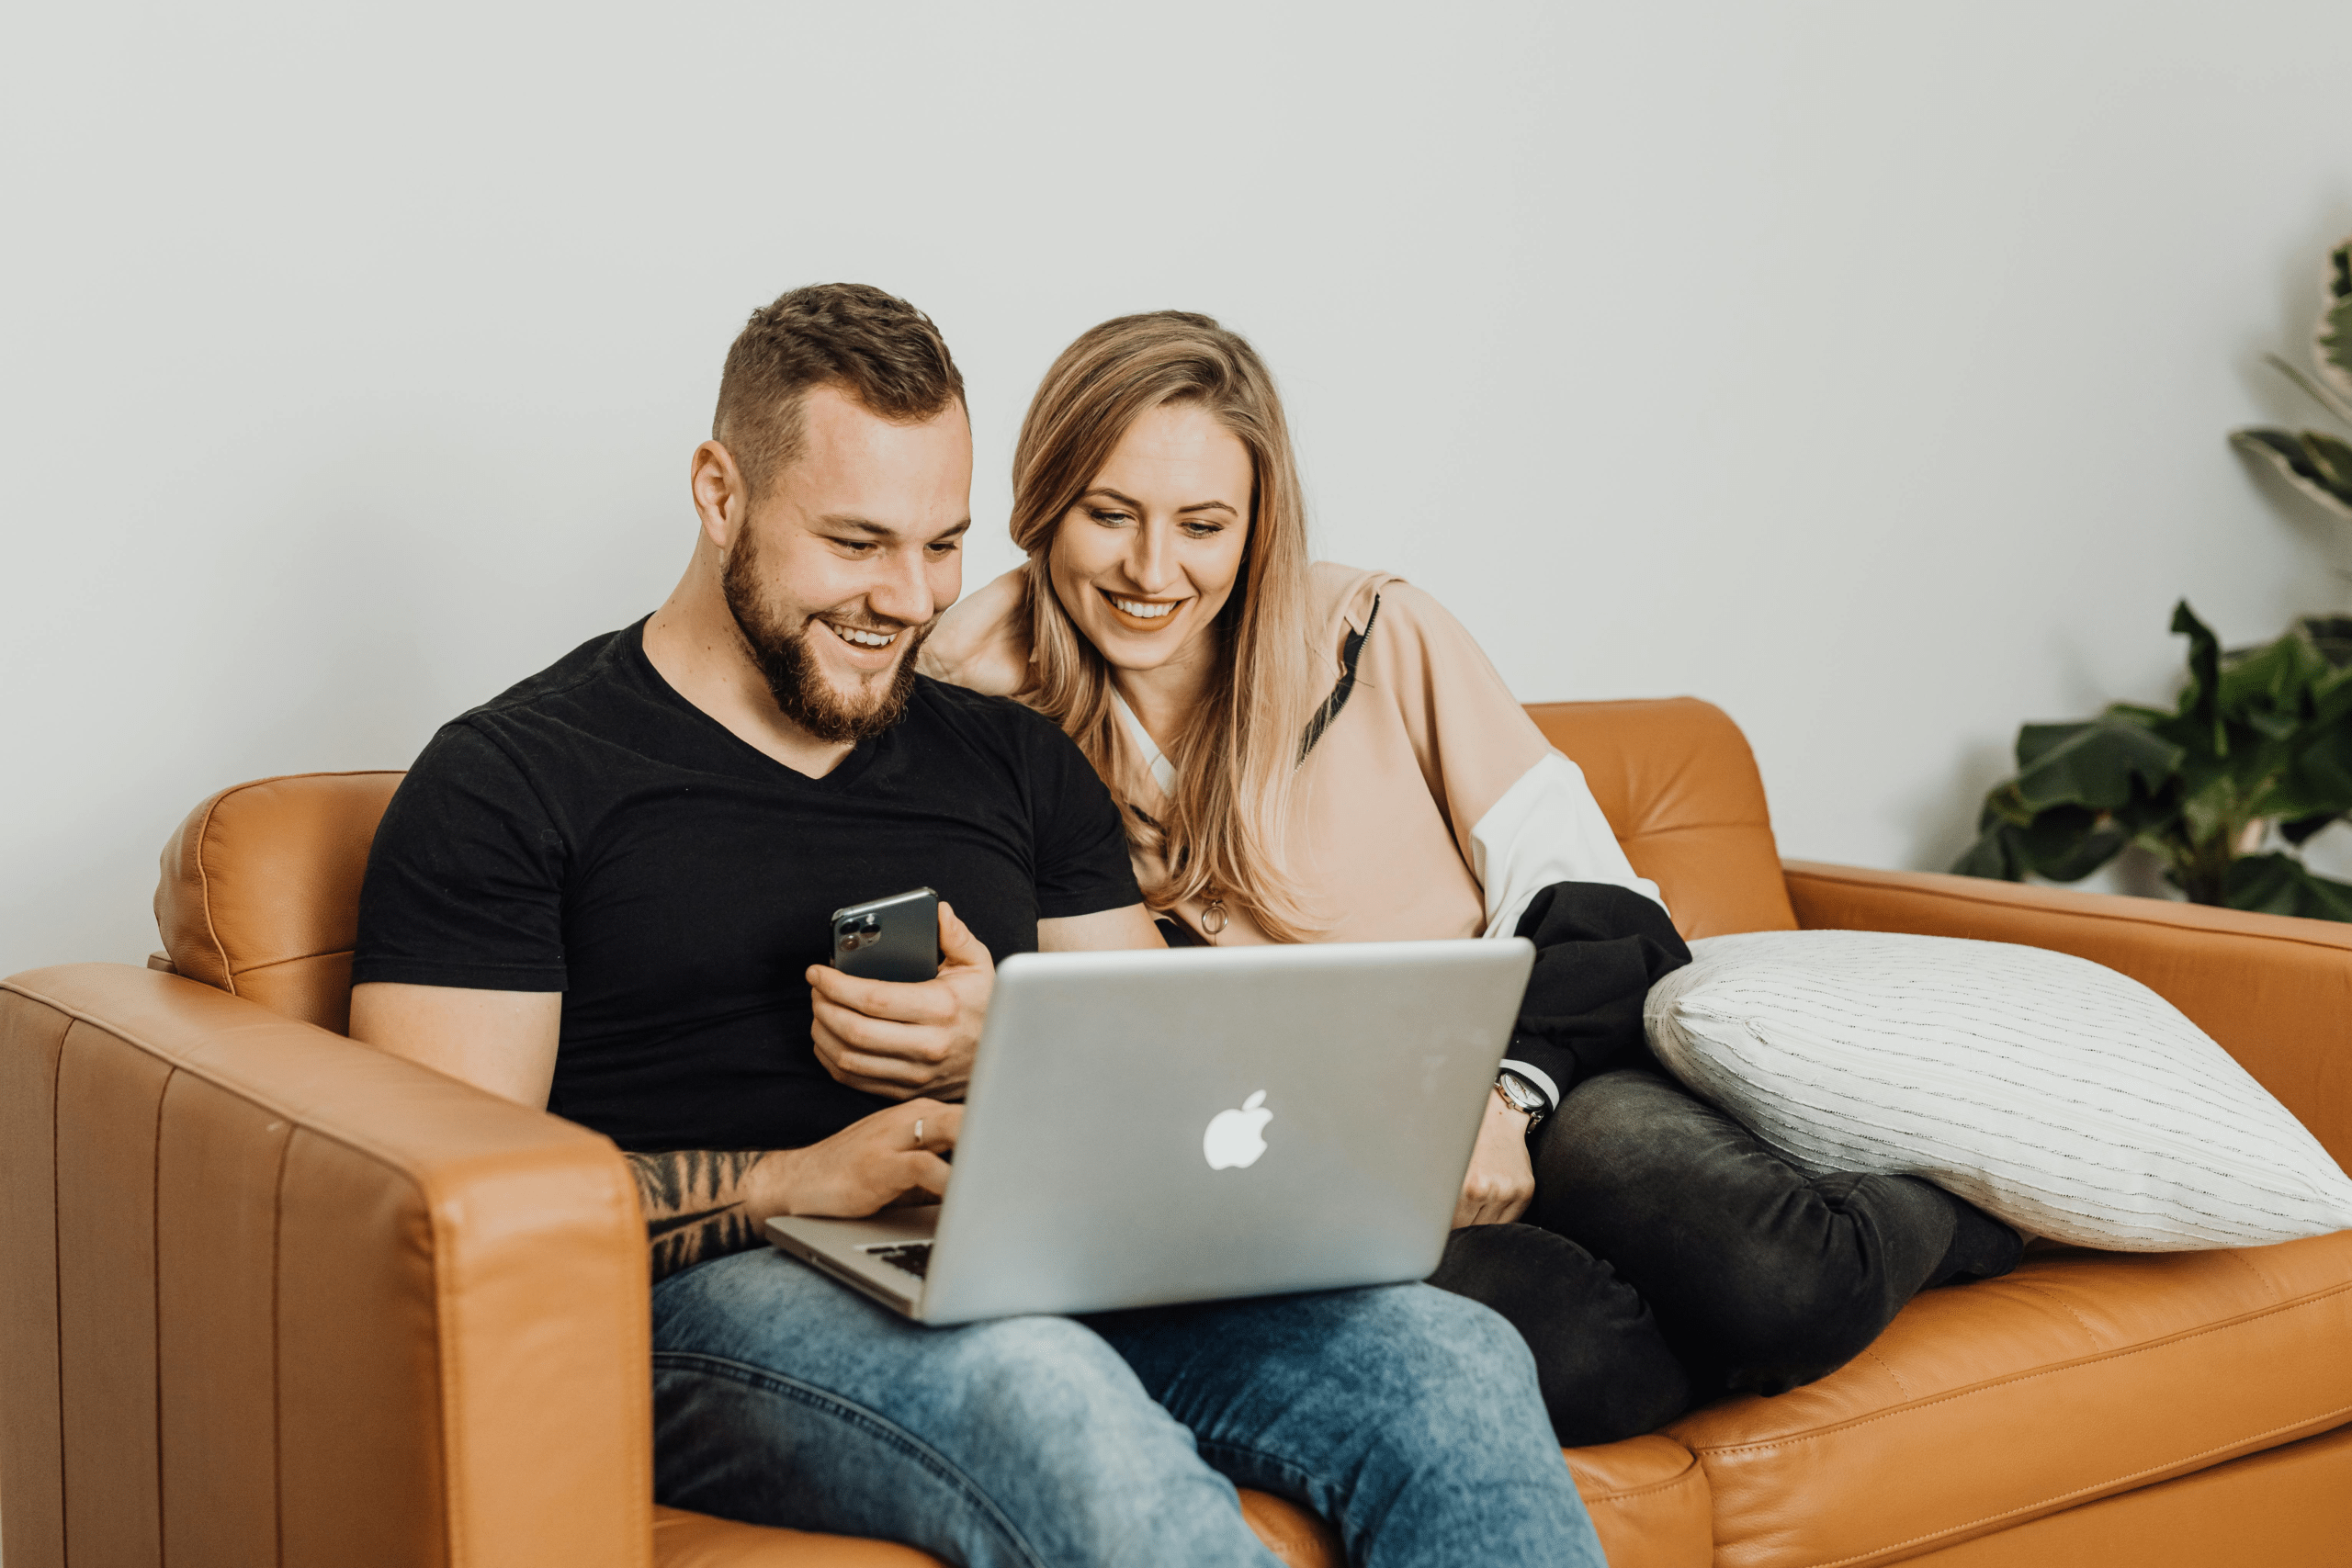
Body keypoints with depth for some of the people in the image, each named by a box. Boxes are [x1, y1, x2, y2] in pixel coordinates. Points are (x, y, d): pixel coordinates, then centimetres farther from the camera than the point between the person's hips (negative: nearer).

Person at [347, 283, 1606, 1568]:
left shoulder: (1014, 764, 22)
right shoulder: (507, 781, 5)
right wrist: (800, 1179, -15)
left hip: (1051, 1278, 5)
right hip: (720, 1298, -4)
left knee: (1459, 1363, -23)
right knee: (1049, 1400, -39)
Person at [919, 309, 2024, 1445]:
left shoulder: (1379, 638, 2)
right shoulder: (980, 719, 1)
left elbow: (1589, 901, 1)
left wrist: (1502, 1088, -16)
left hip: (1547, 1080, 1)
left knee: (1774, 1283, -30)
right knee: (1557, 1349, -34)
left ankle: (1948, 1207, 4)